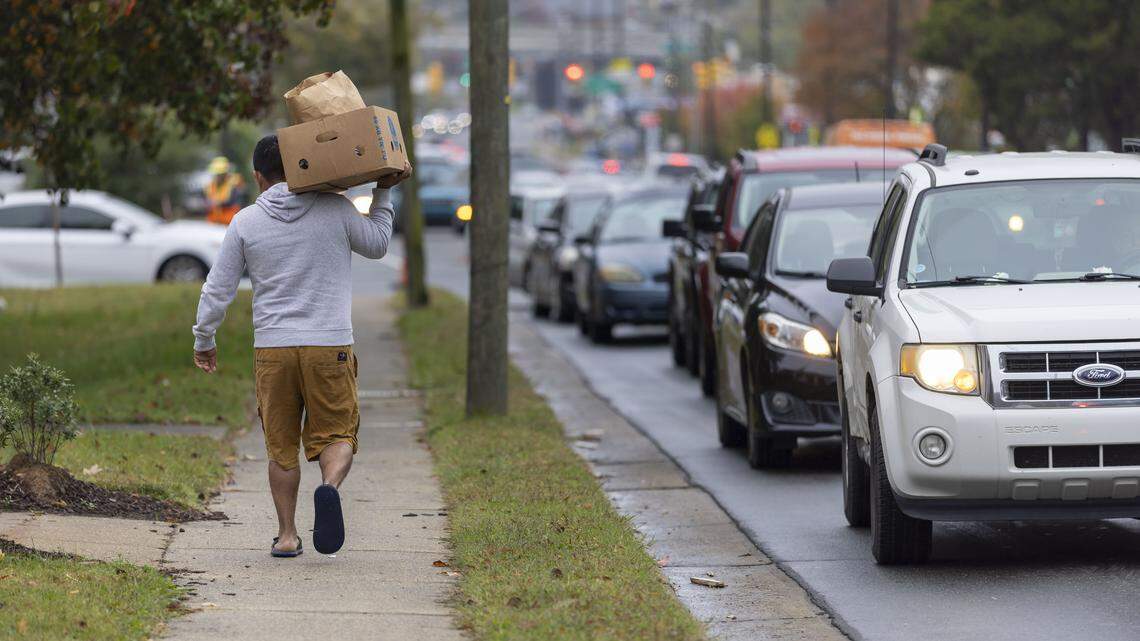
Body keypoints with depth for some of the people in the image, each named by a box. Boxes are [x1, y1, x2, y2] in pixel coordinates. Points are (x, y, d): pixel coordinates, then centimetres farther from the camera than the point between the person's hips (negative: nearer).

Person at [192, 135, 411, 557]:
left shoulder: (245, 222, 2)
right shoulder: (334, 208, -1)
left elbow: (217, 290, 7)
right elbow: (377, 244, 16)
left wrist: (204, 340, 21)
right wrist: (383, 193, 26)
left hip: (272, 348, 1)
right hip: (330, 347, -1)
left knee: (282, 446, 12)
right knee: (336, 435, 6)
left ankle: (286, 534, 10)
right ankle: (330, 487, -25)